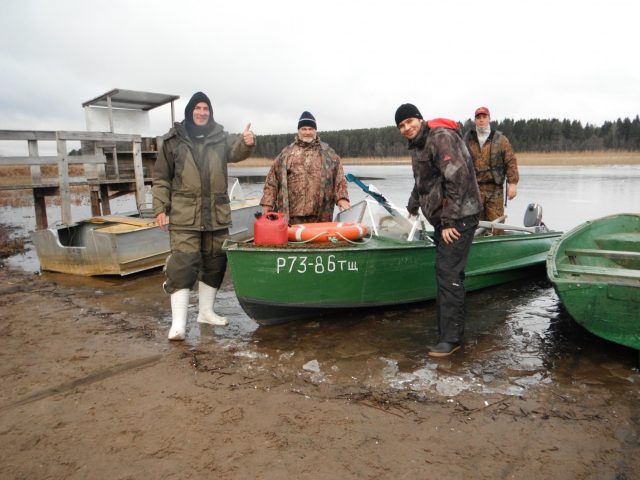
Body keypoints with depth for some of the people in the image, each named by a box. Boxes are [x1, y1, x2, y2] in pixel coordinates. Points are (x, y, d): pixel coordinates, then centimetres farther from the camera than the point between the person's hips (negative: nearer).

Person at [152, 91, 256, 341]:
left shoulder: (221, 137, 9)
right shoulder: (174, 140, 4)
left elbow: (235, 151, -11)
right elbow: (161, 177, 6)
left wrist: (246, 143, -34)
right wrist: (160, 208, 0)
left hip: (217, 214, 4)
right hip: (184, 215, -3)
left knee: (215, 262, 12)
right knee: (182, 264, -9)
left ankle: (206, 311, 28)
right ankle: (178, 322, -3)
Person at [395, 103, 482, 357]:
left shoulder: (441, 136, -13)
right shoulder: (417, 146, 19)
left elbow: (457, 178, -22)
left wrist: (449, 220, -24)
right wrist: (413, 206, 47)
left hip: (458, 217, -10)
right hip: (443, 218, 10)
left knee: (449, 274, -12)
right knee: (447, 273, 11)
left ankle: (451, 338, -6)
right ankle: (450, 331, 20)